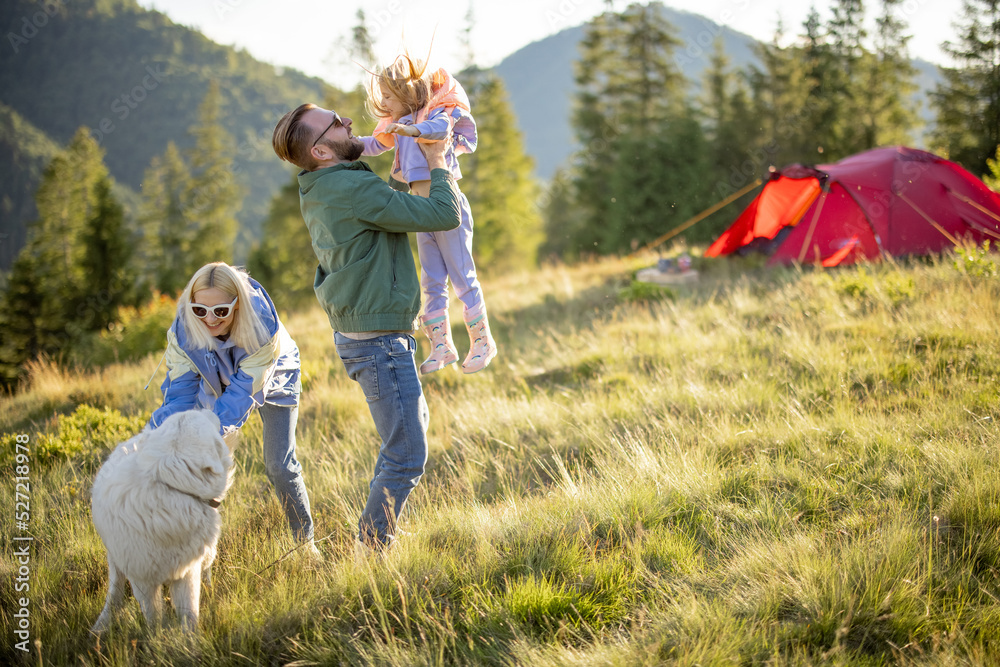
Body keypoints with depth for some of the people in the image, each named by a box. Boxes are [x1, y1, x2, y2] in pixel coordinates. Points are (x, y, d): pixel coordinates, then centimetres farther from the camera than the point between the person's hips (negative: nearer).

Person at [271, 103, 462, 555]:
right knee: (407, 456, -4)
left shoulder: (317, 194, 7)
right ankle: (370, 551, 3)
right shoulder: (354, 190, -23)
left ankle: (376, 532, 34)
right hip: (378, 337, -11)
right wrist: (437, 161, -6)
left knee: (413, 422, 27)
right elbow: (444, 215, -21)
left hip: (357, 330, 11)